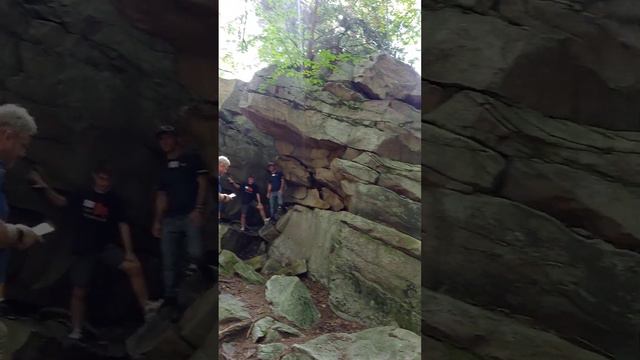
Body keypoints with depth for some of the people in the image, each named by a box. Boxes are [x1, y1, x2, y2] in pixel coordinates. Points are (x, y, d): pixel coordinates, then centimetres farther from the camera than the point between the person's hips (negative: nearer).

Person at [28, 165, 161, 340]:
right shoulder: (83, 195, 1)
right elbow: (61, 201, 11)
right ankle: (76, 331, 21)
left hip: (106, 246, 0)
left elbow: (123, 225, -1)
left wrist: (129, 251, -7)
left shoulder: (114, 201, 0)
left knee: (134, 267, -21)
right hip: (84, 249, 0)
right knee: (79, 291, 5)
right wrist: (45, 187, -5)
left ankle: (147, 307, -14)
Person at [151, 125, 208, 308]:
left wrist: (198, 208, -13)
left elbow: (202, 184, -2)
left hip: (190, 215, -5)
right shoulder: (163, 167, 21)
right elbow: (161, 196, 21)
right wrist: (157, 221, 14)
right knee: (169, 262, 3)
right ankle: (170, 299, 11)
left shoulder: (191, 159, 7)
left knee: (195, 254, -20)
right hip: (170, 219, 5)